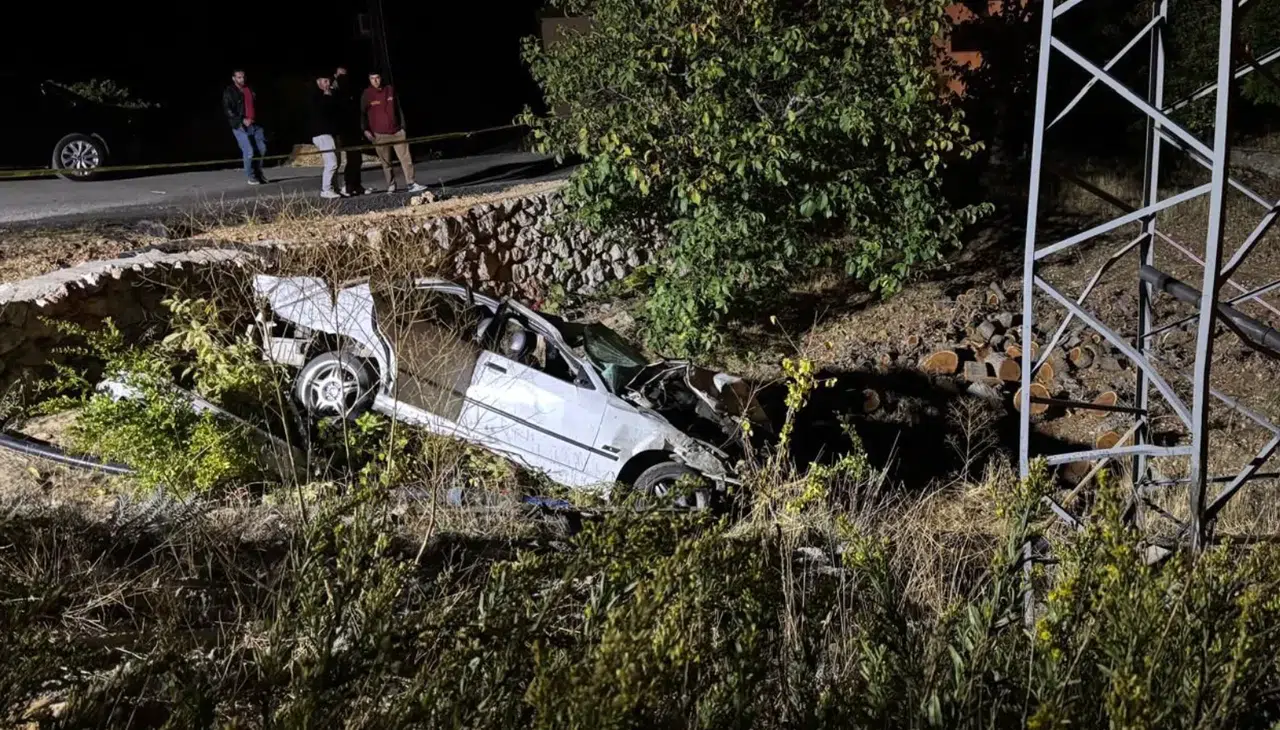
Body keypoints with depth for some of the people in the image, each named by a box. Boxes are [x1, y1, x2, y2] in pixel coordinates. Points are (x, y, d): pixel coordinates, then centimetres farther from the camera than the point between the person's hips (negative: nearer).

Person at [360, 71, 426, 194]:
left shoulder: (390, 90, 8)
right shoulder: (366, 94, 0)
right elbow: (362, 113, 4)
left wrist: (402, 126, 11)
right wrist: (365, 130, -6)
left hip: (397, 131, 2)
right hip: (379, 134, -2)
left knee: (406, 158, -4)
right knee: (386, 162, 2)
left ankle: (411, 184, -4)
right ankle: (391, 186, 10)